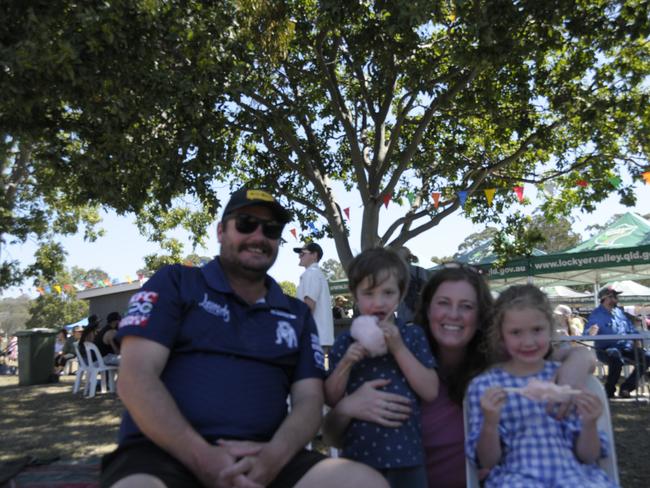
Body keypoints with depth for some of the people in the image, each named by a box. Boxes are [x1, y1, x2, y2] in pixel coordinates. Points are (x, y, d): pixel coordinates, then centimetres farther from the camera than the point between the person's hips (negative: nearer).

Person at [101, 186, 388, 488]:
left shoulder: (298, 314, 17)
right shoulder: (175, 283, 7)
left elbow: (309, 399, 10)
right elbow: (136, 378, -4)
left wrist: (274, 455, -12)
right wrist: (202, 458, -16)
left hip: (259, 458, 4)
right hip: (165, 451, -3)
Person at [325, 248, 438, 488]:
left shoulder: (413, 335, 0)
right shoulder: (345, 342, 1)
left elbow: (430, 392, -7)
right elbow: (330, 400, 1)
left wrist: (399, 349, -15)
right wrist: (345, 364, -15)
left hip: (405, 452, 0)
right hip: (358, 451, 0)